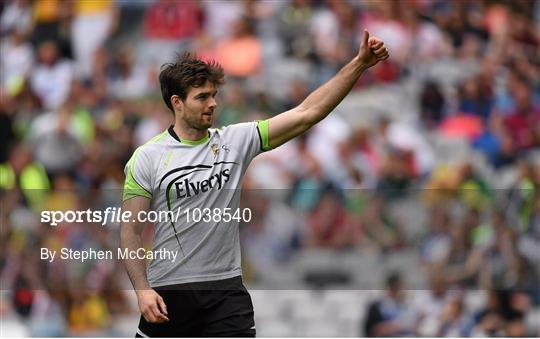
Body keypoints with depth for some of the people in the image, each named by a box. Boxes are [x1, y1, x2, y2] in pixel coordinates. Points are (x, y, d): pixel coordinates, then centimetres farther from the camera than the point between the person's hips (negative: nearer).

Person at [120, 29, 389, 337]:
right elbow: (131, 230, -4)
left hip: (226, 289, 2)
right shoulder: (148, 158, -5)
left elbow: (307, 113, -2)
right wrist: (142, 290, -16)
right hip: (167, 294, -2)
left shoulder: (237, 140, 2)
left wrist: (359, 64, -10)